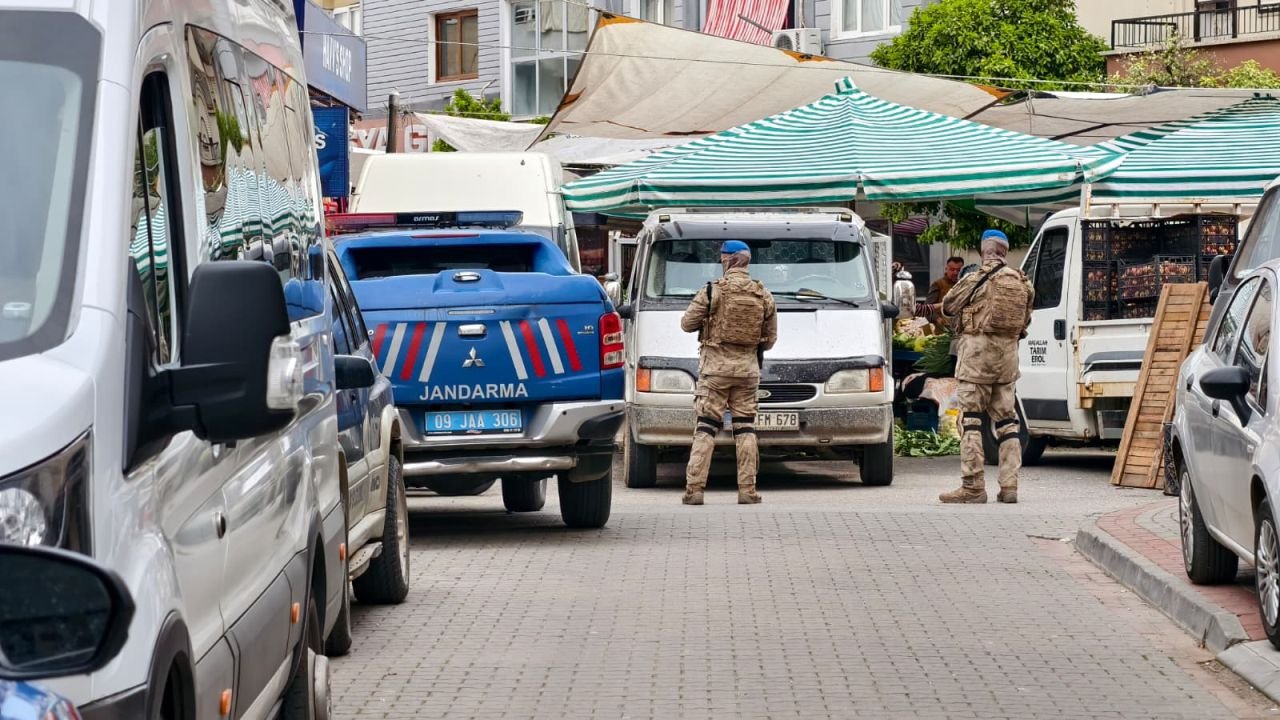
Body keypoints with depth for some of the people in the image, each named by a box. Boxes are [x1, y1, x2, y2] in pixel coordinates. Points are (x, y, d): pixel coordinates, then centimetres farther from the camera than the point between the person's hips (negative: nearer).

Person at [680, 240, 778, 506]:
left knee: (705, 428, -1)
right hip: (748, 367, 3)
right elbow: (770, 338, 7)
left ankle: (694, 488, -6)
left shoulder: (713, 291, -8)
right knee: (745, 428, 8)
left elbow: (687, 324, -3)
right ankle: (747, 490, 5)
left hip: (715, 366, -3)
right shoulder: (763, 295, 3)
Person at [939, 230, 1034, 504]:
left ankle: (973, 486, -7)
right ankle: (1009, 485, 6)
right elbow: (1025, 320, 14)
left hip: (977, 349, -6)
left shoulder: (975, 280, -10)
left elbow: (947, 307, 2)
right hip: (1008, 352, 6)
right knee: (1005, 419, 10)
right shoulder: (1022, 283, 7)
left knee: (971, 418, -3)